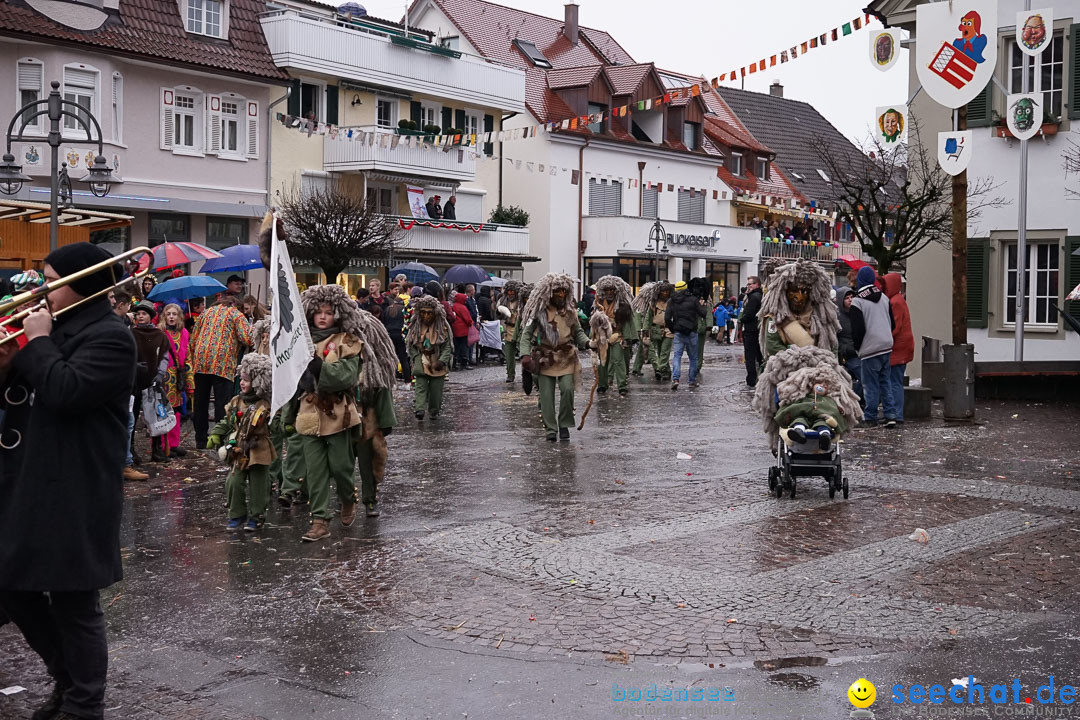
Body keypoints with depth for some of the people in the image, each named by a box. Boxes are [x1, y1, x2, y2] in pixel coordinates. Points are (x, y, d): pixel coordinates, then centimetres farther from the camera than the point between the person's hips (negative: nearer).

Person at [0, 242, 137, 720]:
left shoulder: (110, 336, -14)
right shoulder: (62, 328, 14)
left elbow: (65, 391, -27)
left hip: (79, 493, -10)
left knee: (74, 603, 0)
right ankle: (68, 675, 34)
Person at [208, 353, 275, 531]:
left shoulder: (265, 406, -9)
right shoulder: (236, 403, 6)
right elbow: (226, 422, 14)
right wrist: (215, 436, 6)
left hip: (258, 454, -4)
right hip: (239, 453, 4)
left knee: (257, 486, 4)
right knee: (234, 482, 1)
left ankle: (256, 516, 20)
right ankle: (237, 515, 17)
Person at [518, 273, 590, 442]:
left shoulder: (570, 310, 6)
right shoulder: (538, 311, -3)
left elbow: (578, 332, 15)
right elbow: (526, 334, -4)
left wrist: (587, 342, -6)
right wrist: (525, 355, -17)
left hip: (566, 358, 1)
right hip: (545, 358, -1)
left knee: (567, 390, -12)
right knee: (546, 395, -1)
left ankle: (564, 424, 6)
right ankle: (550, 429, 10)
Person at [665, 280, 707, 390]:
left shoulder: (672, 301, 4)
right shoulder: (693, 299, -2)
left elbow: (667, 318, -2)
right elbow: (704, 314, -2)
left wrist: (672, 329, 10)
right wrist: (702, 305, 17)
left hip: (678, 333, 1)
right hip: (692, 332, -1)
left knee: (677, 356, -1)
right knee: (693, 357, 10)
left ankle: (675, 379, -19)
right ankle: (693, 381, 14)